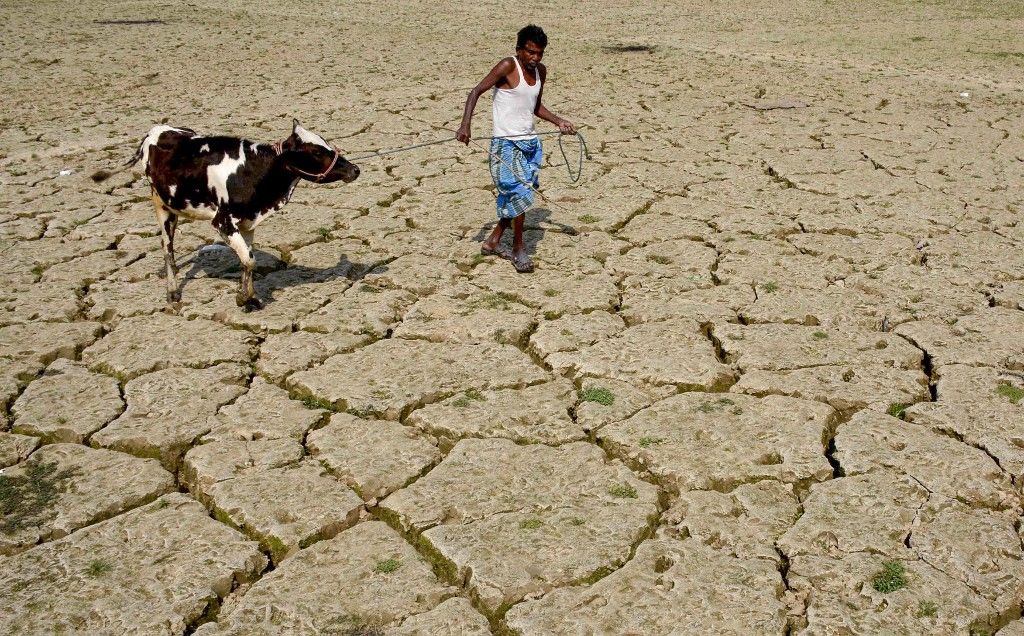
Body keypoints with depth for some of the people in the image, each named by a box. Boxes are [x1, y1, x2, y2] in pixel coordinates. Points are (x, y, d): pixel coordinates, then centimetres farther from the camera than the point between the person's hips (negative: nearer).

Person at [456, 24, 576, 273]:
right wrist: (465, 125, -24)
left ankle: (493, 242, 25)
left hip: (531, 143, 7)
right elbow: (476, 91, -12)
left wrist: (559, 121, 11)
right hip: (506, 144, -7)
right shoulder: (508, 67, -12)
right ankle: (518, 249, 4)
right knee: (519, 194, -11)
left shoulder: (541, 72, 9)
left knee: (517, 197, 10)